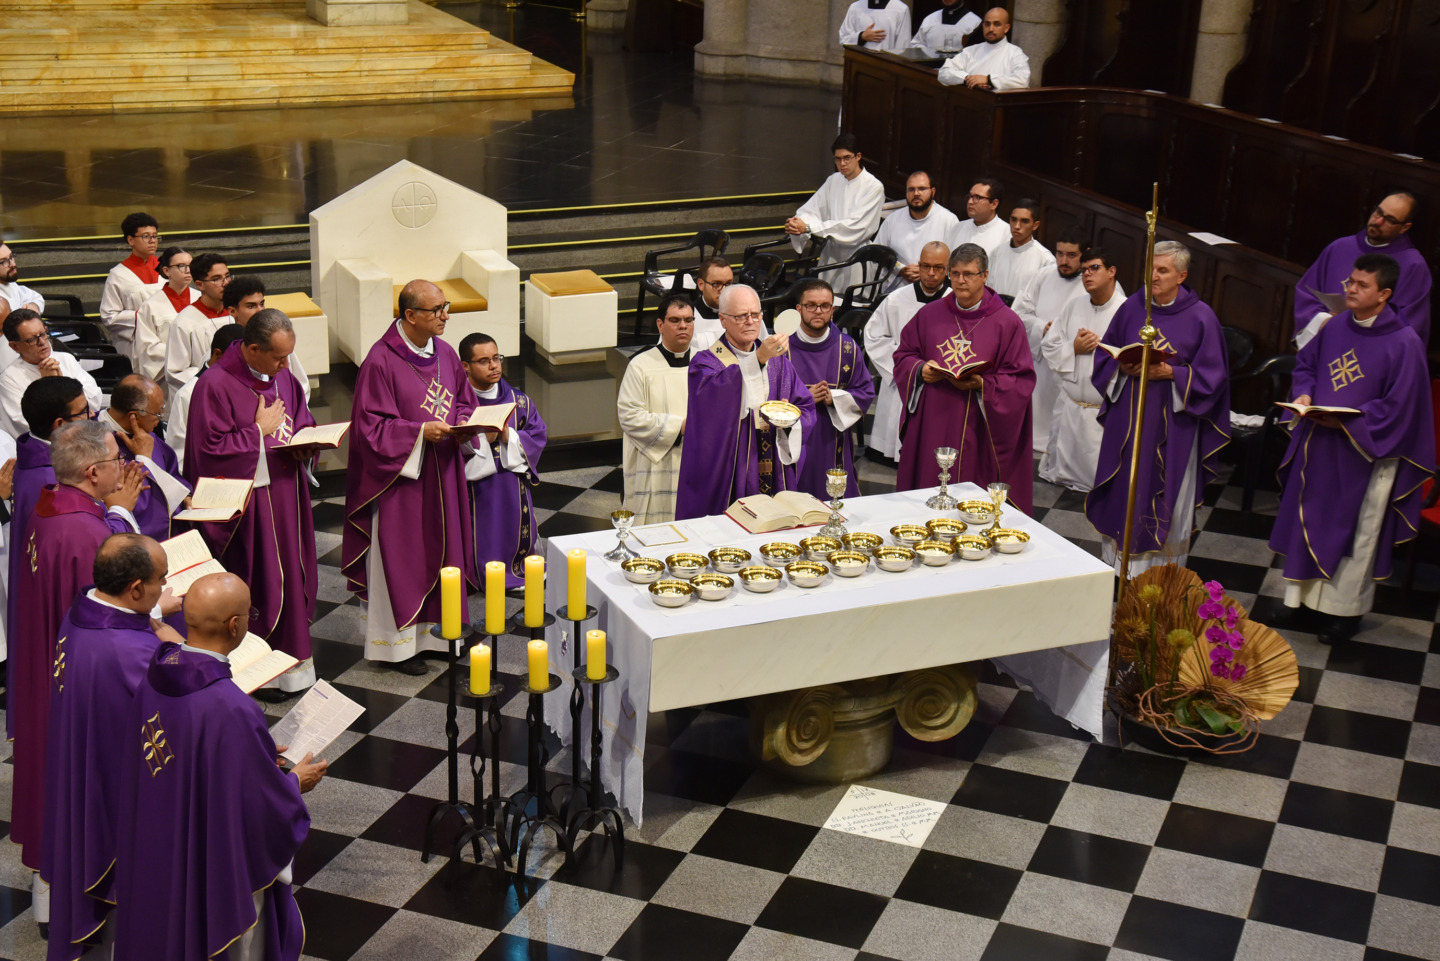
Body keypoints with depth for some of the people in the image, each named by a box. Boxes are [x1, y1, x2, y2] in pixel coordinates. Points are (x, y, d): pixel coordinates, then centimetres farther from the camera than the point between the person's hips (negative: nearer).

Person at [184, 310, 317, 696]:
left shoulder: (283, 378, 7)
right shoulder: (216, 386, -16)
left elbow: (303, 425, 20)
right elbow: (211, 450, -19)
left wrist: (305, 444, -2)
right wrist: (260, 431, -14)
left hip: (287, 496, 7)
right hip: (248, 501, -7)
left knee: (291, 576, 13)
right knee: (259, 584, 1)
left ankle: (292, 659, 26)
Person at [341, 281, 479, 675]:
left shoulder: (445, 353, 5)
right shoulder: (380, 361, -16)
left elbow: (464, 401, 17)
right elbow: (371, 425, -16)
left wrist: (462, 425, -4)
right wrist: (420, 431, -24)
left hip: (442, 473, 7)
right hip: (399, 475, -7)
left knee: (441, 549, 13)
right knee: (400, 557, 2)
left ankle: (435, 629, 27)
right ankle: (397, 643, 13)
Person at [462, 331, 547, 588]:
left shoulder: (518, 401, 5)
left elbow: (537, 437, 2)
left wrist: (509, 437, -15)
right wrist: (483, 440, -25)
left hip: (513, 491, 4)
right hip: (476, 495, -4)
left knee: (514, 535, 13)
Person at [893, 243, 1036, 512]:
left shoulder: (1007, 322, -1)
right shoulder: (929, 315, 9)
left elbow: (1022, 379, -4)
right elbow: (903, 356, 15)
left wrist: (982, 385, -19)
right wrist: (920, 370, -7)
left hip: (977, 428, -3)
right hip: (931, 426, 3)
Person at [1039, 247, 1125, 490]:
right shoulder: (1072, 306, 9)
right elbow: (1047, 348, 9)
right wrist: (1073, 348, -6)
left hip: (1106, 412, -5)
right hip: (1069, 405, 5)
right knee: (1059, 474, 14)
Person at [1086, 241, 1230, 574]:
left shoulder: (1201, 318, -7)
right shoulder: (1131, 307, 3)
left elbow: (1212, 375, -6)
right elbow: (1105, 356, 11)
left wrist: (1171, 373, -19)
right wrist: (1123, 368, -10)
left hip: (1173, 421, -3)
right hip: (1127, 417, 3)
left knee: (1165, 498, 3)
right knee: (1123, 493, 9)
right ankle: (1116, 565, 23)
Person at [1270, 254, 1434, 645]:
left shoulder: (1404, 343, -16)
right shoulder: (1336, 326, 1)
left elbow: (1398, 408, -16)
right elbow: (1305, 363, 15)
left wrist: (1346, 421, -22)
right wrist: (1303, 393, -5)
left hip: (1365, 452, -6)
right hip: (1318, 444, 6)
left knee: (1355, 531, 7)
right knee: (1309, 519, 15)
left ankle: (1346, 609, 21)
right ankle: (1304, 594, 31)